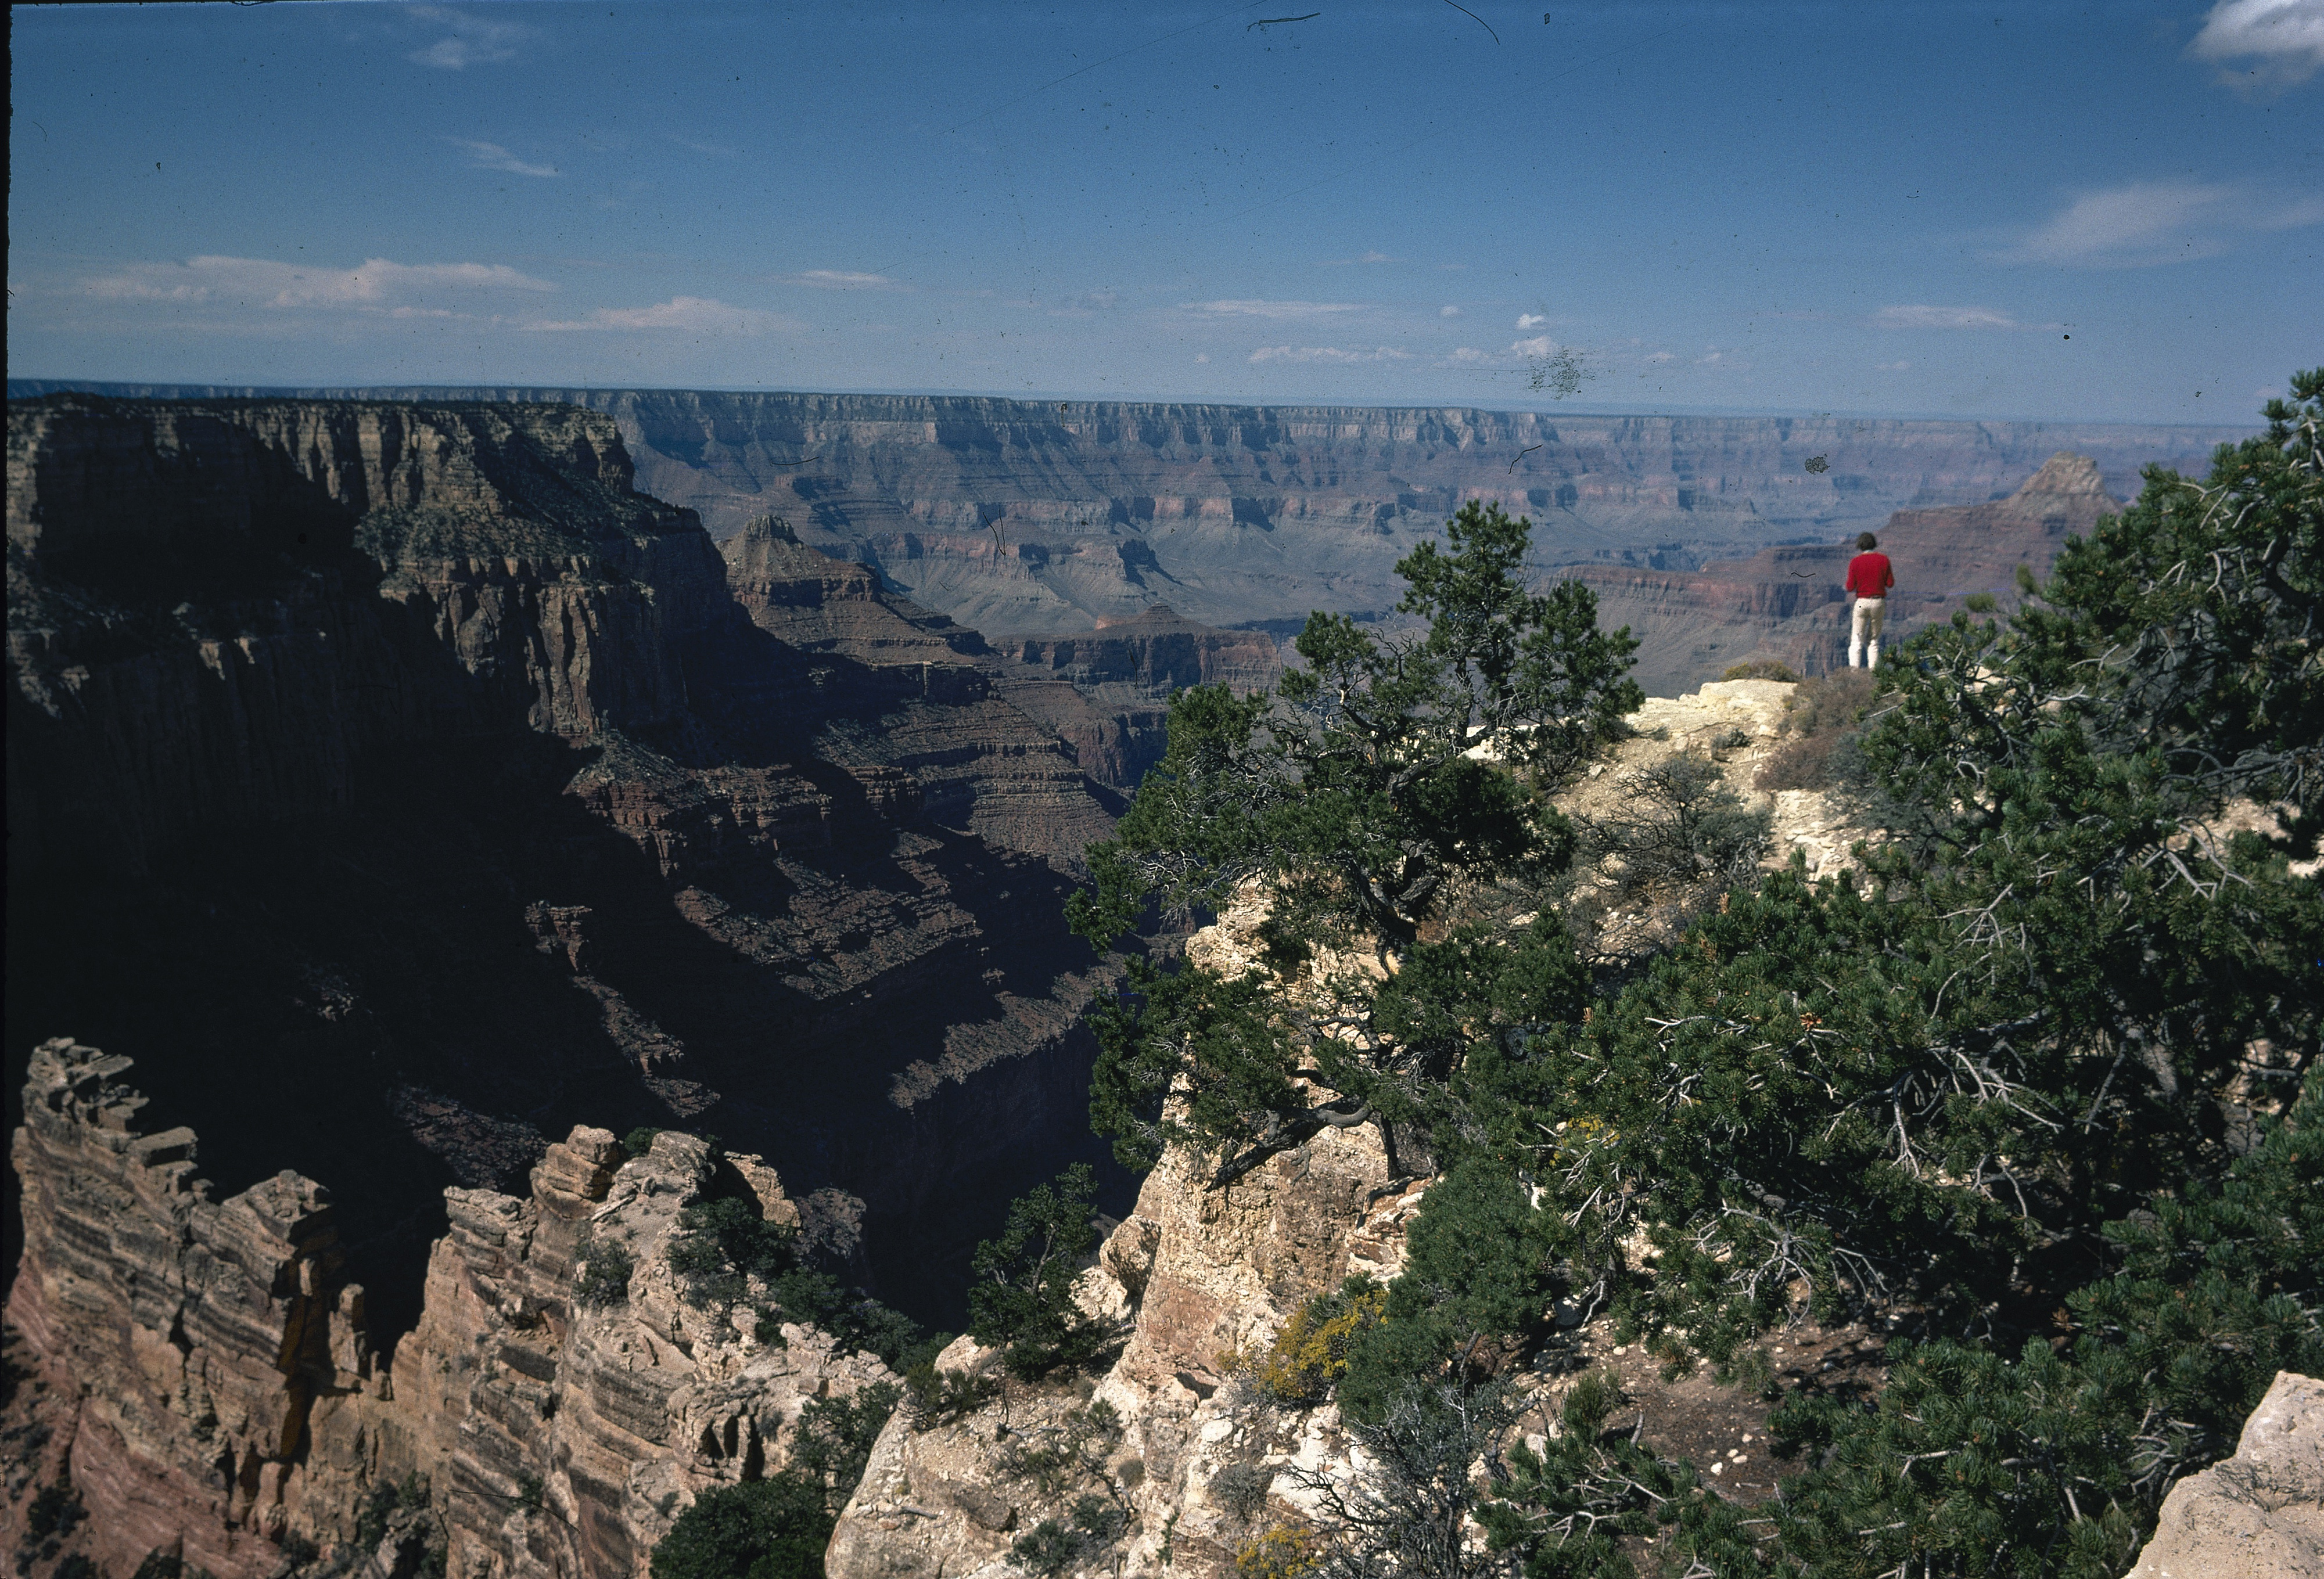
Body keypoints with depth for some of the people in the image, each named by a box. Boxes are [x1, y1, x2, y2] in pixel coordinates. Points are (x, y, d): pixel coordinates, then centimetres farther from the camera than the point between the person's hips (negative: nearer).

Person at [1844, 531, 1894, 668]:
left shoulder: (1855, 562, -4)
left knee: (1857, 640, 1)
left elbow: (1850, 587, -7)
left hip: (1862, 603, -2)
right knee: (1874, 641, 12)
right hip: (1879, 603, 2)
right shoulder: (1884, 560, 0)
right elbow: (1890, 584, 1)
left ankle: (1854, 671, -12)